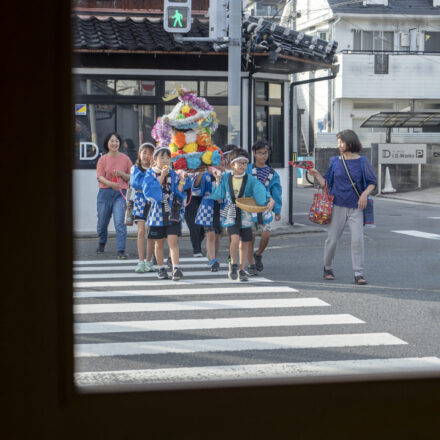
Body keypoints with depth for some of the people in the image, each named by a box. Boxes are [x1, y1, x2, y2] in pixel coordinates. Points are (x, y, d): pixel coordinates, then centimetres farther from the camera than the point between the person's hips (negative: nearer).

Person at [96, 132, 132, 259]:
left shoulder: (125, 159, 6)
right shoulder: (103, 159, 5)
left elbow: (131, 177, 10)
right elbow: (100, 177, -6)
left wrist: (121, 174, -11)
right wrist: (111, 183, -25)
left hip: (121, 193, -1)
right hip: (105, 193, 1)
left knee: (120, 222, -15)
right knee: (102, 221, 11)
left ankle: (121, 251, -13)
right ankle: (102, 243, 39)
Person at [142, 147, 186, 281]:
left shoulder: (173, 175, 5)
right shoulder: (150, 174, 0)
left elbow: (179, 196, 5)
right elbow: (148, 192, -15)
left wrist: (181, 184, -15)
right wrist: (161, 177, -19)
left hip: (172, 214, 0)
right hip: (157, 213, 0)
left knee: (173, 241, -12)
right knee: (159, 243, 11)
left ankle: (176, 268, -19)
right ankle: (161, 268, 26)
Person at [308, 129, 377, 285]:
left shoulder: (362, 162, 2)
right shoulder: (335, 161, 7)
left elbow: (372, 182, 6)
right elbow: (327, 183, 11)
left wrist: (365, 194, -11)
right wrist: (316, 174, -5)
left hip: (356, 208, -1)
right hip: (338, 207, 1)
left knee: (357, 240, -10)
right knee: (332, 239, 5)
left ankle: (359, 274, -5)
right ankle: (327, 268, 25)